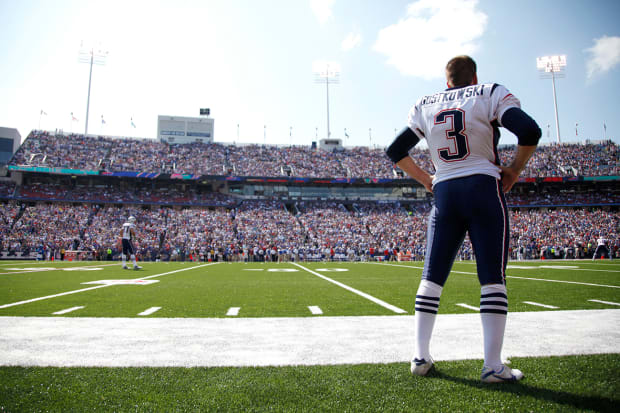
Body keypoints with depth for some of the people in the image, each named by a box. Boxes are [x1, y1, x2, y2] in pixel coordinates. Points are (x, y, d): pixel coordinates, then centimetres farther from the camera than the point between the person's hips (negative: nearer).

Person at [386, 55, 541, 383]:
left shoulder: (424, 107, 13)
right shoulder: (490, 94, 3)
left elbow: (395, 152, 14)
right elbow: (529, 131, -10)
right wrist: (514, 170, 4)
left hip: (444, 194, 3)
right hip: (484, 189, -3)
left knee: (432, 277, 8)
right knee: (493, 279, 1)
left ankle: (421, 356, 12)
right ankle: (492, 366, 3)